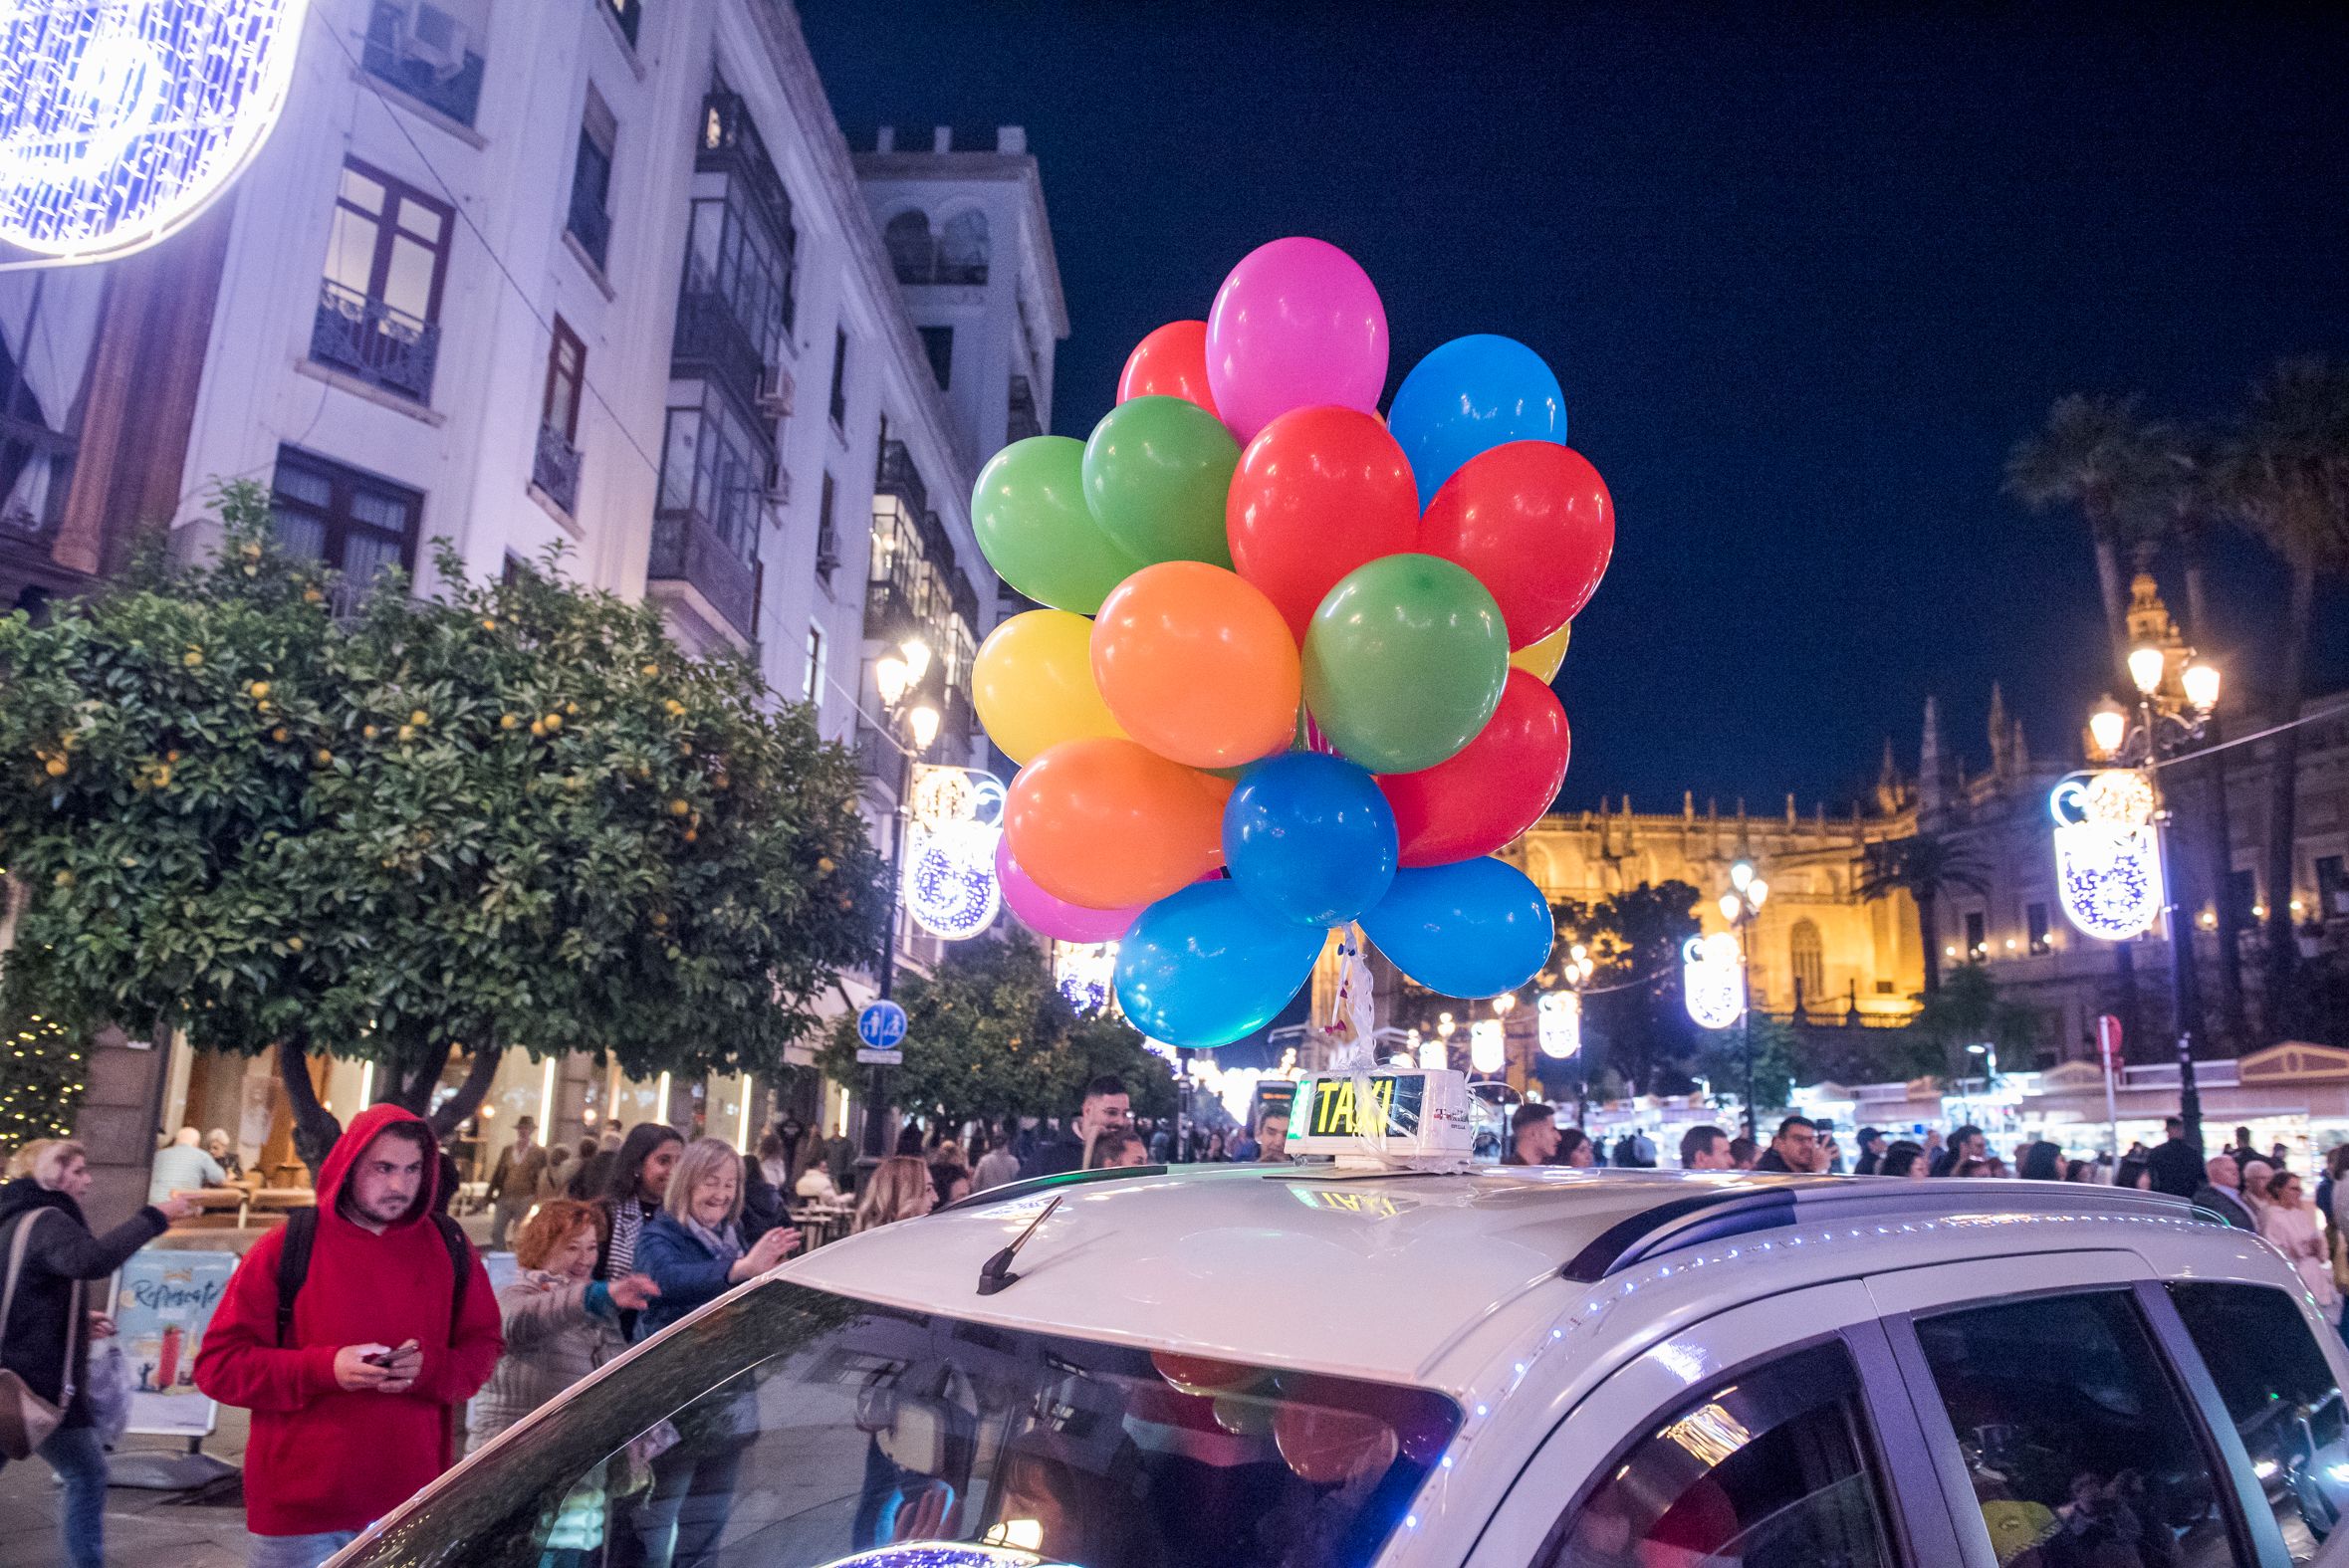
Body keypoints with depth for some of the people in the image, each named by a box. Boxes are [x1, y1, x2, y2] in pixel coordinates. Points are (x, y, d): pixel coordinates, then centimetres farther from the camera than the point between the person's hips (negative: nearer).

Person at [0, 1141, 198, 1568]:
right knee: (86, 1473, 3)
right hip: (38, 1381, -10)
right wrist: (155, 1217, -35)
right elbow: (89, 1260, -38)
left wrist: (79, 1317, 23)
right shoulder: (45, 1220, -15)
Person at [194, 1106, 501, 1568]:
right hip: (300, 1509, -2)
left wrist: (432, 1368, -13)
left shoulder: (450, 1248, 4)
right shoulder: (290, 1246, -4)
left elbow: (484, 1349, 9)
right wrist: (324, 1369, -17)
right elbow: (218, 1364, -3)